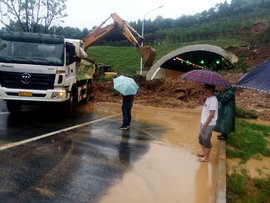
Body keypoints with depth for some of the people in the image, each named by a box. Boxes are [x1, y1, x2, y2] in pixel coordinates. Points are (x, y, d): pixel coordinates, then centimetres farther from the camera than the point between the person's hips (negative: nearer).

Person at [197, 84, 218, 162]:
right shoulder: (208, 98, 8)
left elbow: (212, 114, -22)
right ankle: (204, 153, 38)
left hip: (209, 125, -9)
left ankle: (206, 158, 17)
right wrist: (203, 123, 13)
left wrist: (205, 125, -20)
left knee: (206, 140, 2)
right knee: (201, 138, 20)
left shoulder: (213, 100, -21)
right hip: (204, 123, 9)